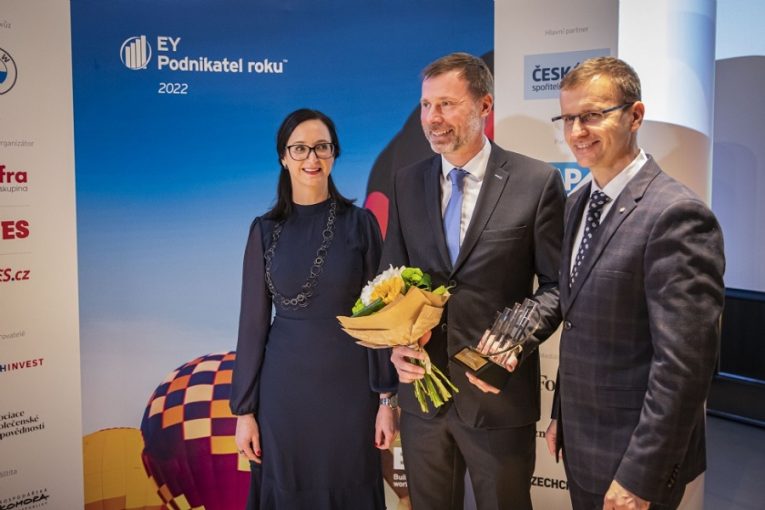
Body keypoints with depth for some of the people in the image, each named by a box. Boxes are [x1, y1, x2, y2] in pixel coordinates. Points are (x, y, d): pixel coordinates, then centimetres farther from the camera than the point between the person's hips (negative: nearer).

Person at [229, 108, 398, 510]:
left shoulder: (360, 223, -2)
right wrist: (244, 409, 1)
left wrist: (387, 398, -4)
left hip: (349, 386, -1)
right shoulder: (266, 230, 1)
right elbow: (253, 322, 2)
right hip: (284, 388, 1)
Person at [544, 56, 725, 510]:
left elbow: (685, 364, -23)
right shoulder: (578, 204, 5)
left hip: (633, 457, -7)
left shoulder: (676, 215, -21)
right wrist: (561, 415, 13)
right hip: (580, 446, 7)